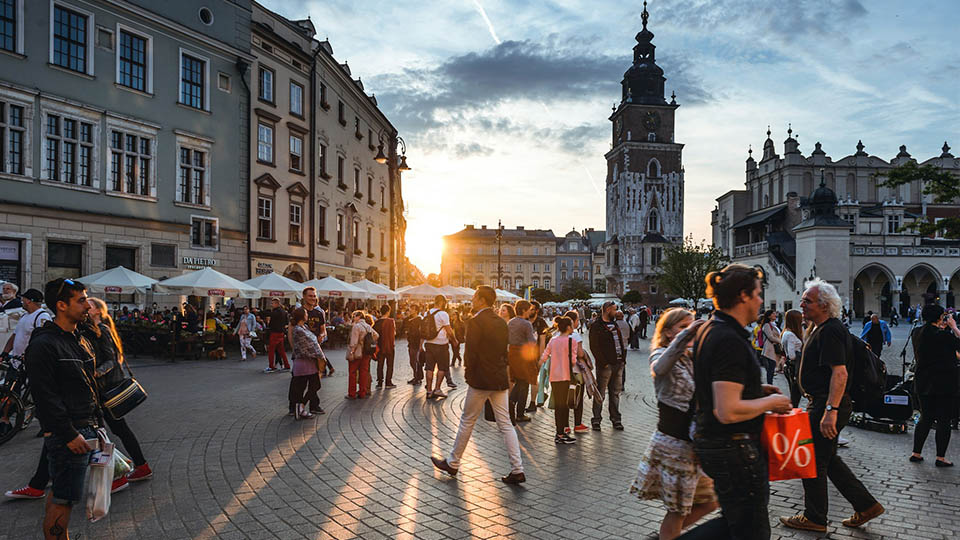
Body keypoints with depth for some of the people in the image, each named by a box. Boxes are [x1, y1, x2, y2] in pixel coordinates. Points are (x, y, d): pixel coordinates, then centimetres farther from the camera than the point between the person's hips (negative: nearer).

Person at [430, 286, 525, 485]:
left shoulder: (475, 322, -14)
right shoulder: (501, 322, 9)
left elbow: (470, 352, -17)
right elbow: (505, 351, 12)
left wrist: (468, 372, -3)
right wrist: (500, 370, 16)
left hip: (481, 379, -7)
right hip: (500, 379, 7)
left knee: (467, 421, 8)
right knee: (505, 424, 8)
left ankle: (453, 463, 22)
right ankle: (517, 470, 6)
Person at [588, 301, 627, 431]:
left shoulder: (614, 324, 17)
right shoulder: (596, 326, -8)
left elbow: (621, 341, 21)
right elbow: (594, 347, -13)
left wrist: (623, 358, 9)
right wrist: (603, 362, -16)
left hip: (618, 364, 7)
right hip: (605, 365, -7)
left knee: (615, 392, 12)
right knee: (600, 393, -1)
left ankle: (616, 419, 20)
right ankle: (596, 419, 6)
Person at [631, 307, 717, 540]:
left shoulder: (690, 360, 15)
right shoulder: (660, 355, -11)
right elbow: (660, 367, -38)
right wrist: (686, 334, -47)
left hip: (692, 442, 8)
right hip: (673, 442, -8)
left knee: (708, 501, 16)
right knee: (677, 508, 2)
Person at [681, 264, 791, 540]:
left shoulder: (708, 329, 8)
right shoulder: (730, 341, -23)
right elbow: (728, 411, -28)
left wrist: (757, 390, 13)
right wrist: (769, 402, -13)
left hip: (710, 442, 10)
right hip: (734, 449, -10)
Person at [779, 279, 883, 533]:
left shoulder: (830, 331, -19)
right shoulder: (820, 329, 14)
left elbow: (839, 373, -27)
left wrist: (830, 410, -31)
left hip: (828, 404, -10)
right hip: (824, 403, 10)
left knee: (814, 460, 1)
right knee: (828, 459, 18)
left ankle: (814, 518, 15)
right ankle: (866, 505, 26)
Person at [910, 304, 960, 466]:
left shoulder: (920, 333, 5)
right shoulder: (942, 335, -17)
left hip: (923, 383, 7)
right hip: (943, 384, -7)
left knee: (926, 418, 15)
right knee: (944, 420, 4)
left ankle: (916, 453, 17)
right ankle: (941, 457, 9)